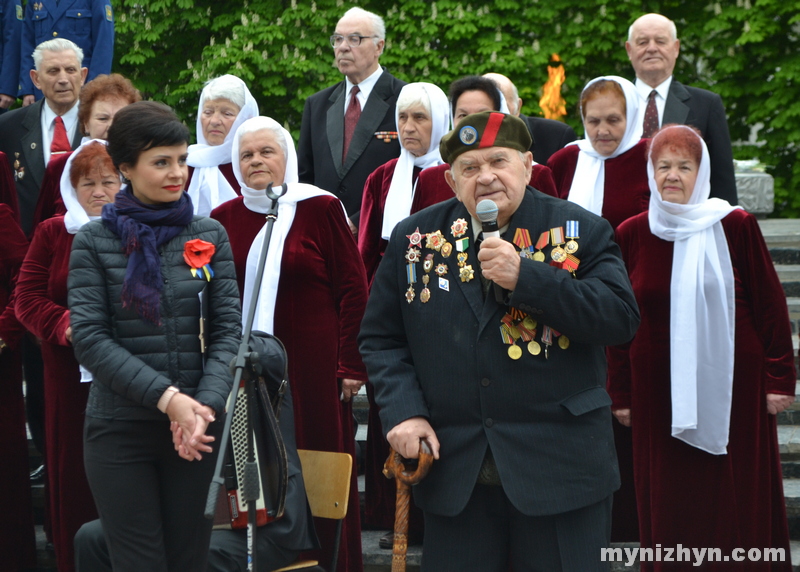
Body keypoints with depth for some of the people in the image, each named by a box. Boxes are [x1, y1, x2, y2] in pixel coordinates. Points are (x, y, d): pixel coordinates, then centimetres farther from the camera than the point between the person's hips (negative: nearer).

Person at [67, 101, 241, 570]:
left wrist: (206, 403, -14)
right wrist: (167, 398, -16)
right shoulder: (95, 241, 1)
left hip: (198, 427, 2)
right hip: (120, 430, -2)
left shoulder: (209, 236, 8)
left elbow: (229, 328, 2)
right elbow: (90, 338, -8)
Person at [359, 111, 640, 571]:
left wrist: (526, 277, -18)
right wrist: (402, 410, -5)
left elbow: (621, 319, -12)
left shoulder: (583, 231, 0)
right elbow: (380, 337, 11)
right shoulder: (416, 238, 8)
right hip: (454, 471, 2)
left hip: (560, 466, -2)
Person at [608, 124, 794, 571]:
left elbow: (770, 304, 0)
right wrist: (622, 394, 7)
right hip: (659, 391, 2)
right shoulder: (632, 235, 3)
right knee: (670, 503, 4)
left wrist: (780, 378, -3)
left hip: (732, 384, -2)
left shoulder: (736, 227, -3)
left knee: (740, 498, 4)